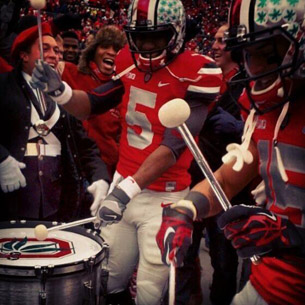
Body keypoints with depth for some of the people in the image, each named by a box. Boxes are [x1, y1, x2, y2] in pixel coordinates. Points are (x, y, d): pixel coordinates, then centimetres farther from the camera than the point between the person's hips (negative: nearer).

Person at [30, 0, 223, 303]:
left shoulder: (196, 73, -14)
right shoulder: (128, 61, 5)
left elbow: (174, 144, -21)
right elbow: (91, 106, 11)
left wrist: (129, 188, -26)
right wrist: (59, 90, -9)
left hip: (163, 196, -5)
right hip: (122, 182, 5)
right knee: (109, 277, 15)